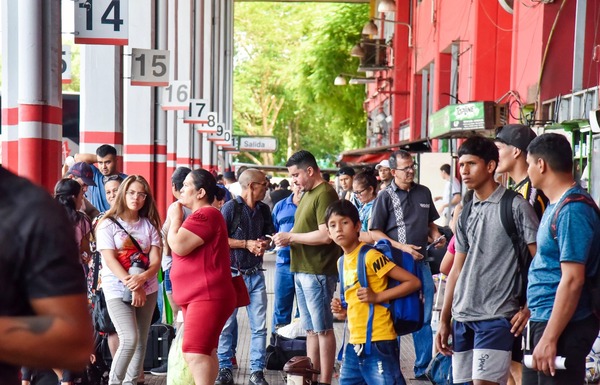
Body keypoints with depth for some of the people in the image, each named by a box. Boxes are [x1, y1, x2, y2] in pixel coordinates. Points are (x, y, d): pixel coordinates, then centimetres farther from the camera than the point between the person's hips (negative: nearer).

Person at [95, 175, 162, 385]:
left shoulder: (149, 225, 6)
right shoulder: (108, 224, -3)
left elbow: (156, 260, -2)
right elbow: (110, 260, -11)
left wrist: (142, 278, -23)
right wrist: (132, 285, -21)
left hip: (147, 289, 4)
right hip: (117, 291, -4)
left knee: (141, 341, 6)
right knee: (130, 339, -16)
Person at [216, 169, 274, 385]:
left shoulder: (263, 209, 9)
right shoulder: (230, 208, -8)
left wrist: (264, 244, -4)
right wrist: (247, 243, -14)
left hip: (255, 275, 5)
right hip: (232, 273, -5)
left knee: (259, 326, 3)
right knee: (226, 324, 3)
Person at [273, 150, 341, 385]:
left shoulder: (325, 194, -14)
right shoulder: (306, 194, 16)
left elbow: (325, 235, -22)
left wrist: (291, 237, -15)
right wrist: (287, 238, 2)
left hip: (317, 272, -9)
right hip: (302, 270, 9)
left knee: (323, 329, -3)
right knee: (311, 330, 13)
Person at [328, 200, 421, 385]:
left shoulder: (370, 256, -12)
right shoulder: (342, 261, 12)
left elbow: (413, 282, -14)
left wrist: (377, 296, -19)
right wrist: (342, 311, 5)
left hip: (378, 342, -8)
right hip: (354, 343, 8)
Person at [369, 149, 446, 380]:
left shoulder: (424, 193, 9)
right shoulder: (386, 197, -4)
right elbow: (374, 232, -6)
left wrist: (436, 236, -1)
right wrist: (402, 247, -15)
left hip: (421, 263, 4)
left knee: (424, 319, 8)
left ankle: (422, 368, 18)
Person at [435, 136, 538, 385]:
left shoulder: (515, 206, -5)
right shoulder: (466, 214, 13)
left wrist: (530, 308, -11)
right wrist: (444, 320, 14)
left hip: (497, 317, -6)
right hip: (462, 317, 6)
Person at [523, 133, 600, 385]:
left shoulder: (572, 210, -18)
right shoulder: (556, 205, 12)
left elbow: (572, 280, -23)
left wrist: (549, 338, -23)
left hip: (561, 326, -10)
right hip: (542, 320, 10)